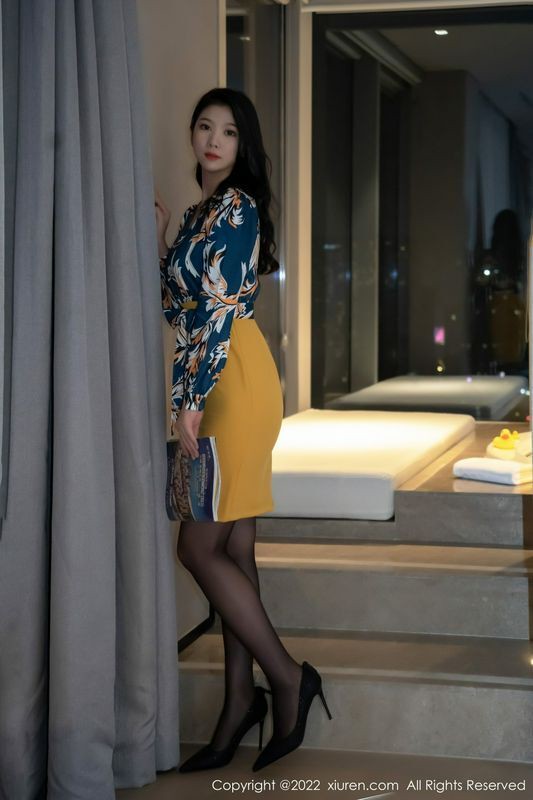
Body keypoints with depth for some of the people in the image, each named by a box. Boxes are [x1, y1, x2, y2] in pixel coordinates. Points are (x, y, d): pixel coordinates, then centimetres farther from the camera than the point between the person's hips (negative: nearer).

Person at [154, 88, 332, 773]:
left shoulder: (237, 207, -9)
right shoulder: (199, 213, 20)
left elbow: (221, 308, -16)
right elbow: (177, 306, 22)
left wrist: (191, 401, -18)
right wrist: (159, 241, 12)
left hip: (235, 382, -9)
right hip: (213, 387, 9)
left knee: (199, 546, -8)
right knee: (233, 549, 8)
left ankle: (288, 678, 1)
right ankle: (240, 702, 13)